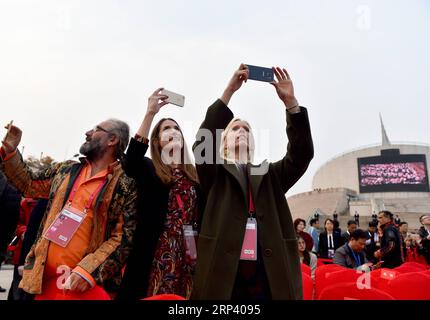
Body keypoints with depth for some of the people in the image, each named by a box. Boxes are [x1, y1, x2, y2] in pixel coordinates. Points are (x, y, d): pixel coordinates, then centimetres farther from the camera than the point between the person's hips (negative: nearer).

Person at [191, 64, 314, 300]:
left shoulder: (270, 174, 16)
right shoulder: (215, 174, 10)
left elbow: (302, 153, 3)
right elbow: (204, 142, -8)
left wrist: (290, 102, -6)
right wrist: (229, 91, -12)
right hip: (223, 273, -1)